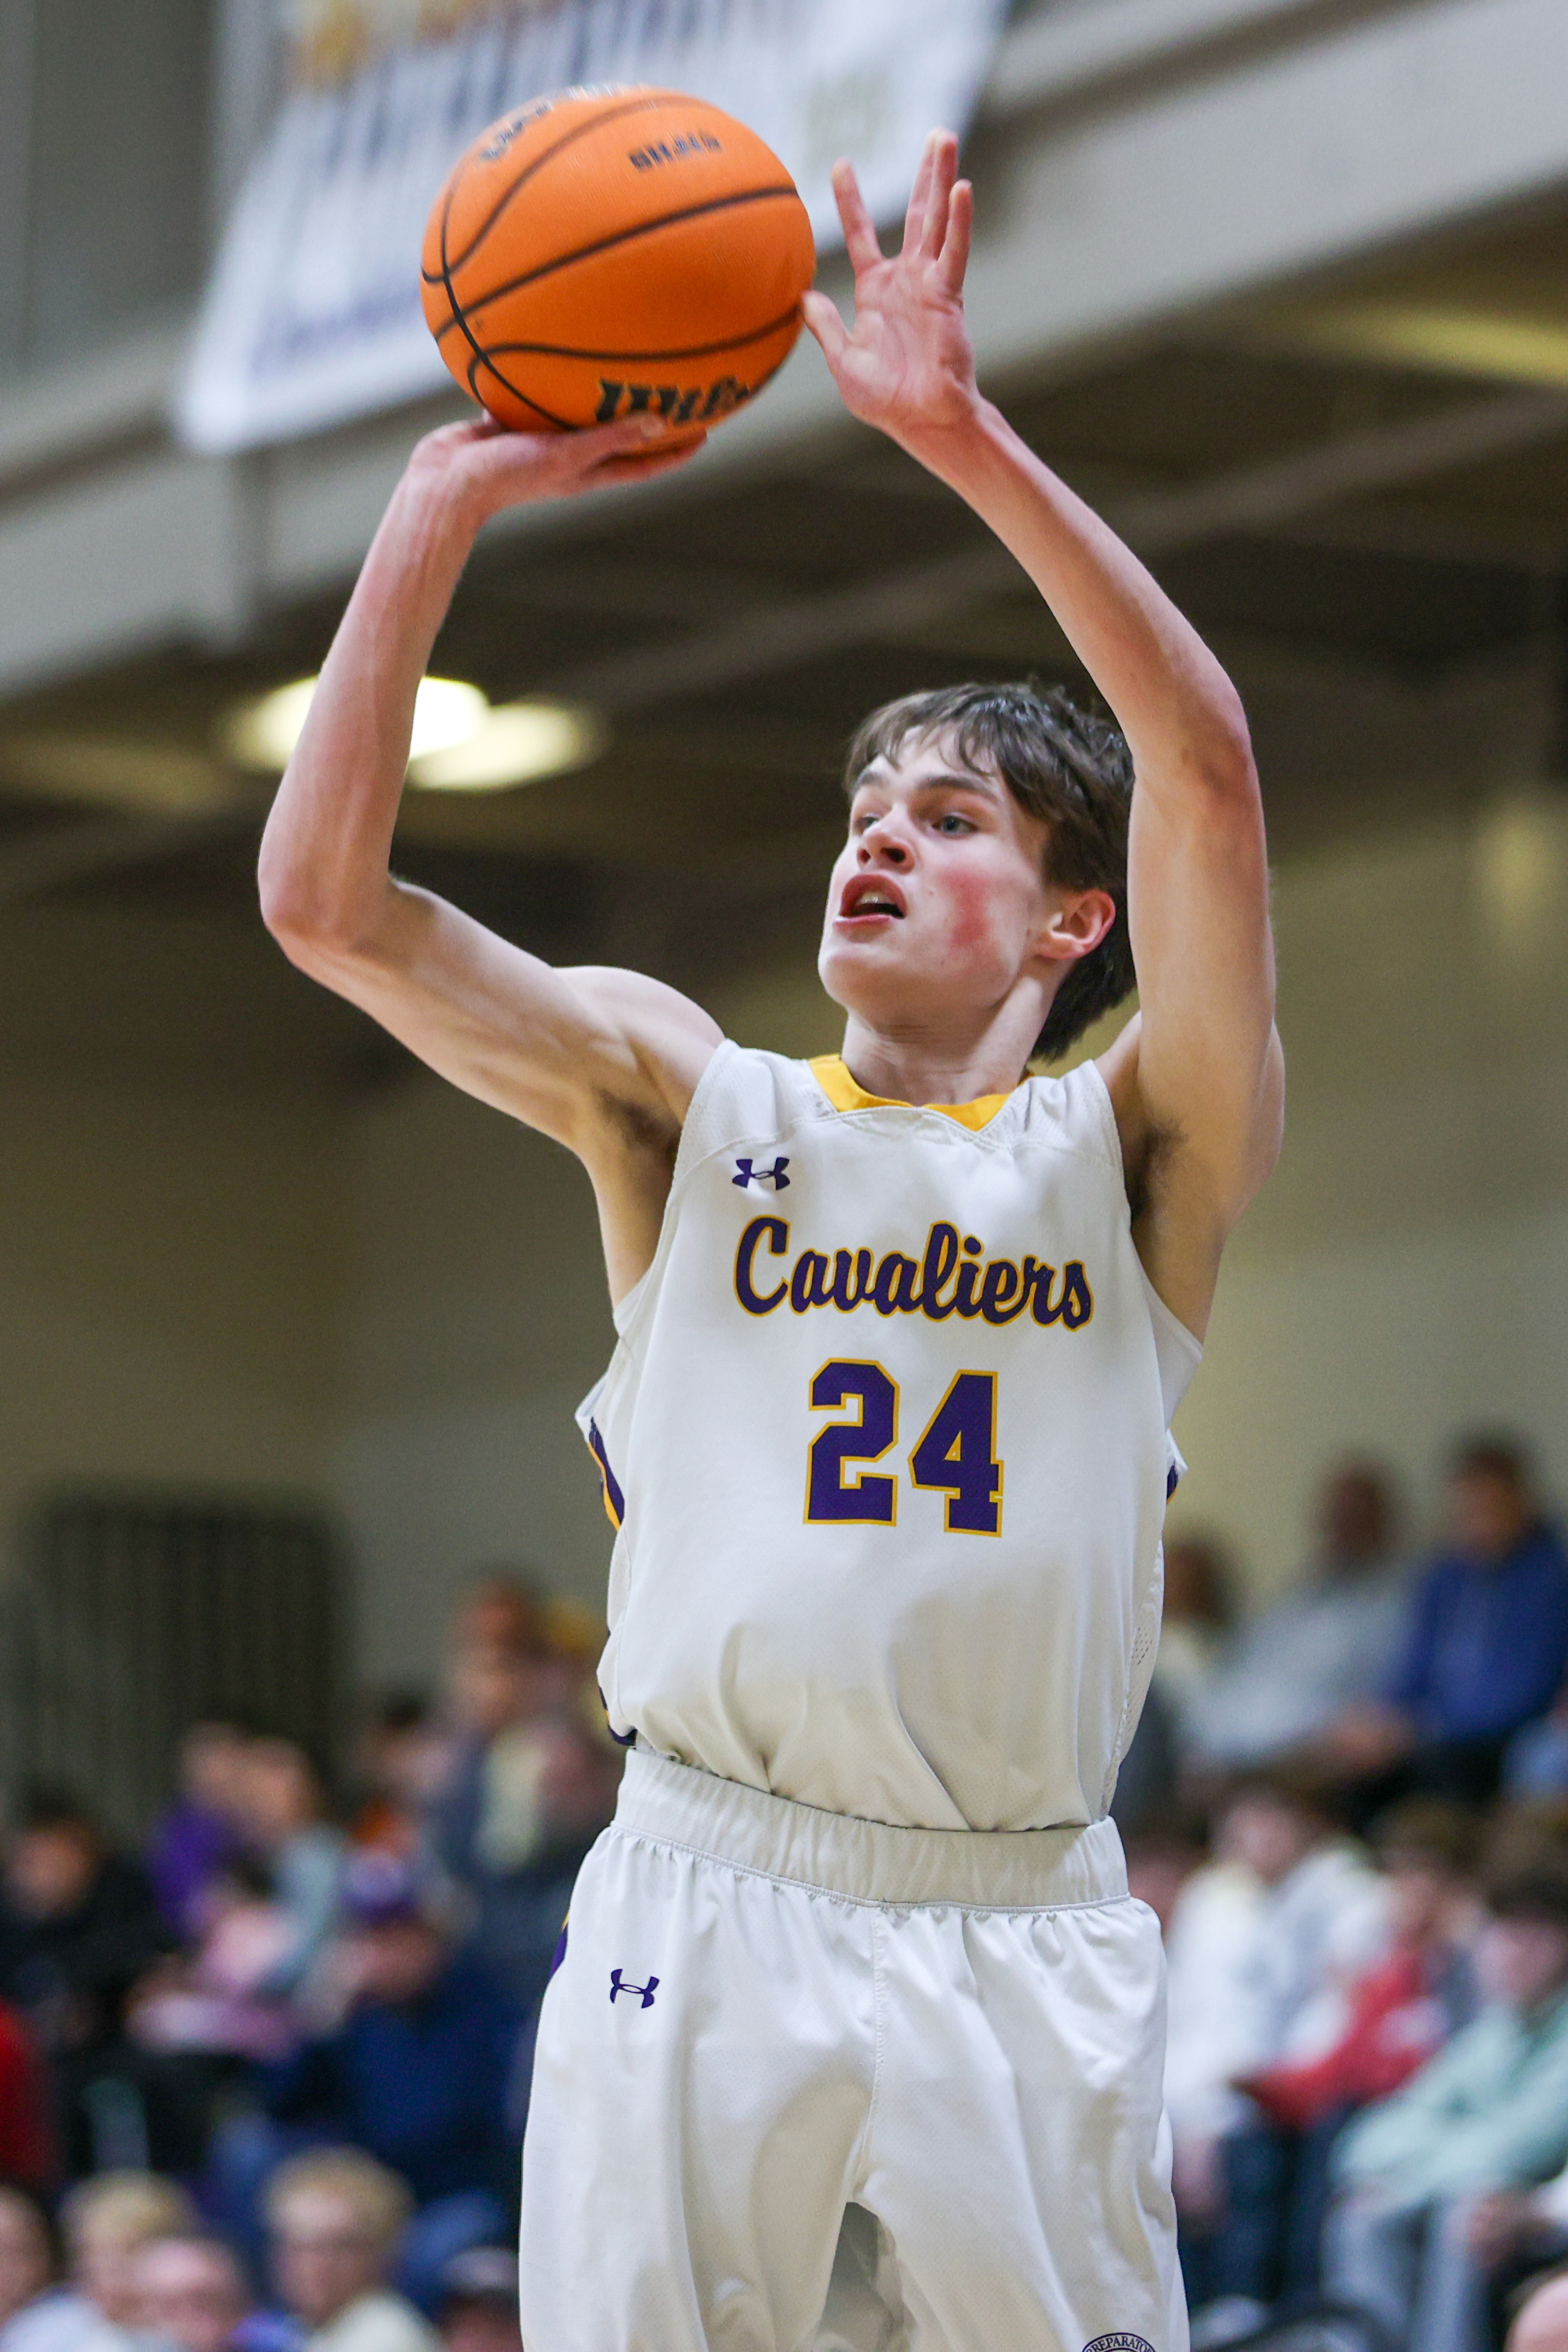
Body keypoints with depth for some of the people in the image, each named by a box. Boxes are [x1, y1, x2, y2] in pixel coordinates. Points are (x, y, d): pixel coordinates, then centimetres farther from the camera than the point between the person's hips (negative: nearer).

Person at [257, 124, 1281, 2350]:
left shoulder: (1134, 1146, 6)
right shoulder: (688, 1101, 12)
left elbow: (1206, 769, -10)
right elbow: (324, 902, 1)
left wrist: (960, 433, -16)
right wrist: (443, 510, -5)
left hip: (1021, 1938, -1)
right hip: (702, 1910, 1)